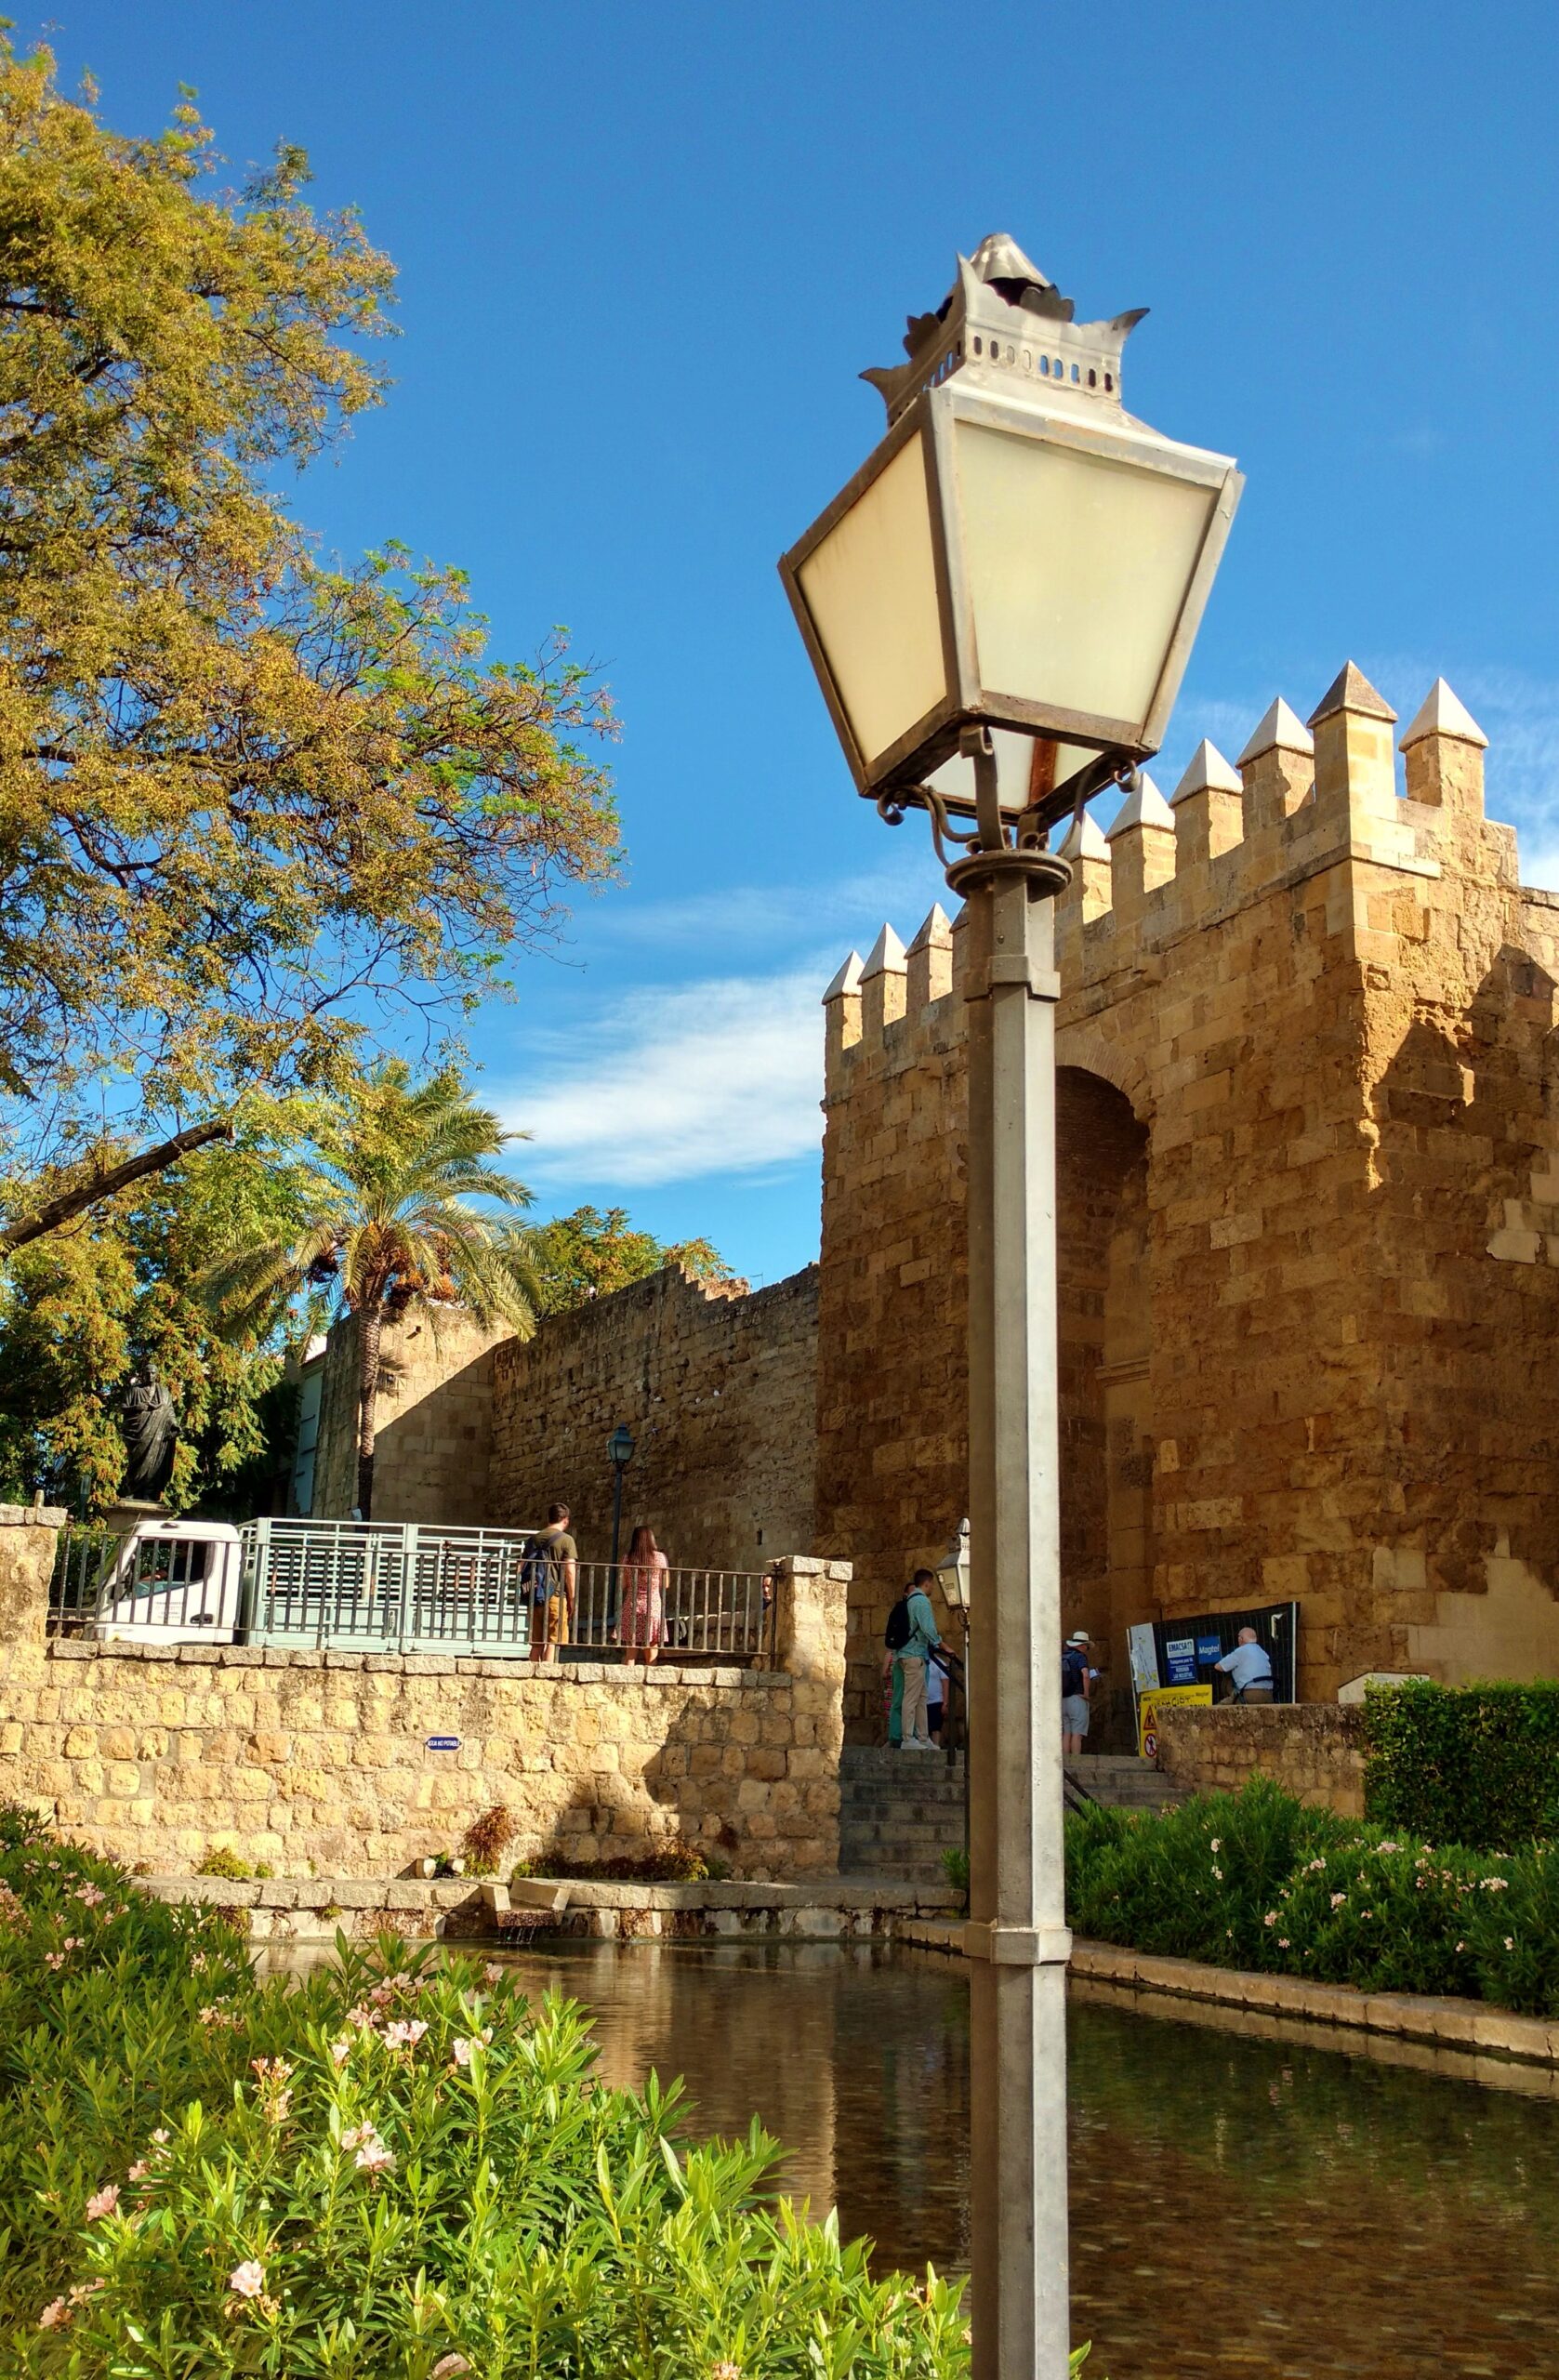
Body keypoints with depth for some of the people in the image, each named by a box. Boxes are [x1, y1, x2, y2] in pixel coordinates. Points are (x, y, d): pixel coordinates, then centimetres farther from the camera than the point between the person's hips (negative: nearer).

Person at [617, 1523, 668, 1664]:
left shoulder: (628, 1558, 1)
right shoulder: (659, 1557, -3)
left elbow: (623, 1586, 3)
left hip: (631, 1607, 2)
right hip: (653, 1607, -1)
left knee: (630, 1656, 5)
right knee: (651, 1658, 3)